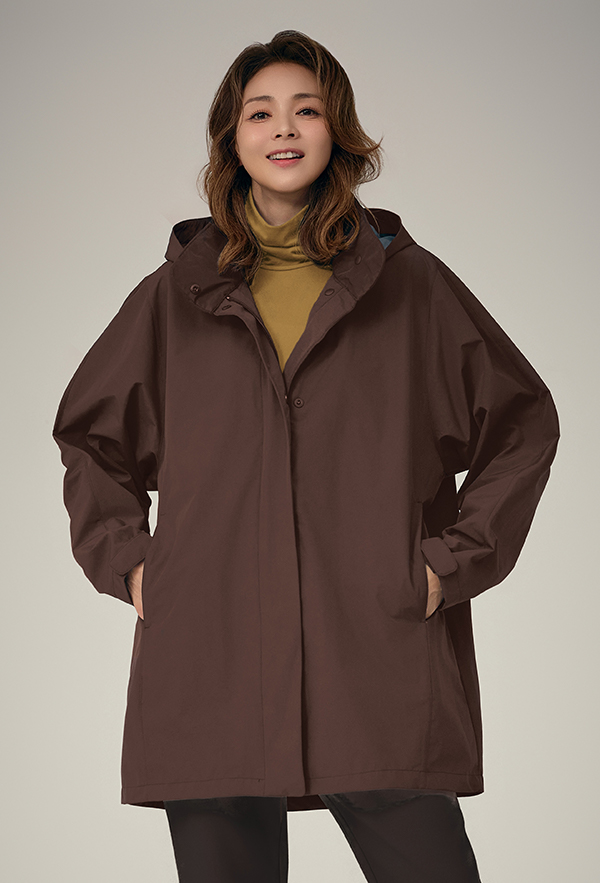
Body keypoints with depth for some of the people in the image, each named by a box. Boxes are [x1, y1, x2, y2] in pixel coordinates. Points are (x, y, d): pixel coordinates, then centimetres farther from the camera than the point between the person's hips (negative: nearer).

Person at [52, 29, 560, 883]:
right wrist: (124, 558, 11)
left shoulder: (410, 284, 9)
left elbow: (524, 422, 15)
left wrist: (455, 560, 5)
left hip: (381, 666, -1)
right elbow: (87, 435, 25)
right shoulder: (175, 296, 12)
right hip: (210, 674, 1)